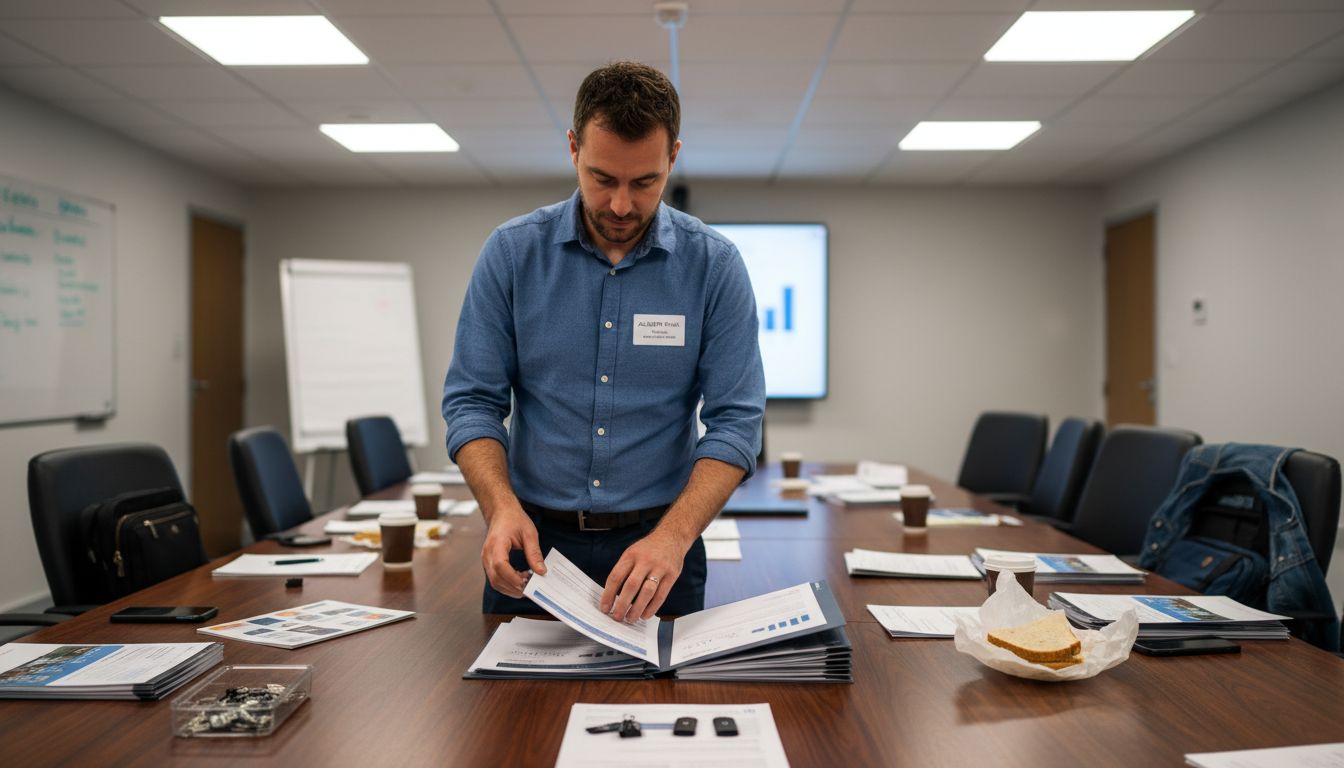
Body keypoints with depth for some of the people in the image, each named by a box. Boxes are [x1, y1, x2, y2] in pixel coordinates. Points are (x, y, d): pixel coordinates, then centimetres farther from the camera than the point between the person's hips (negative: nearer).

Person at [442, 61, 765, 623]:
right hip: (534, 544, 1)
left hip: (657, 547, 0)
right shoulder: (512, 252, -4)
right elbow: (473, 400, -3)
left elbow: (734, 421, -10)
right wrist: (502, 506, -20)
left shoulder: (714, 265, -7)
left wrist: (672, 537, -24)